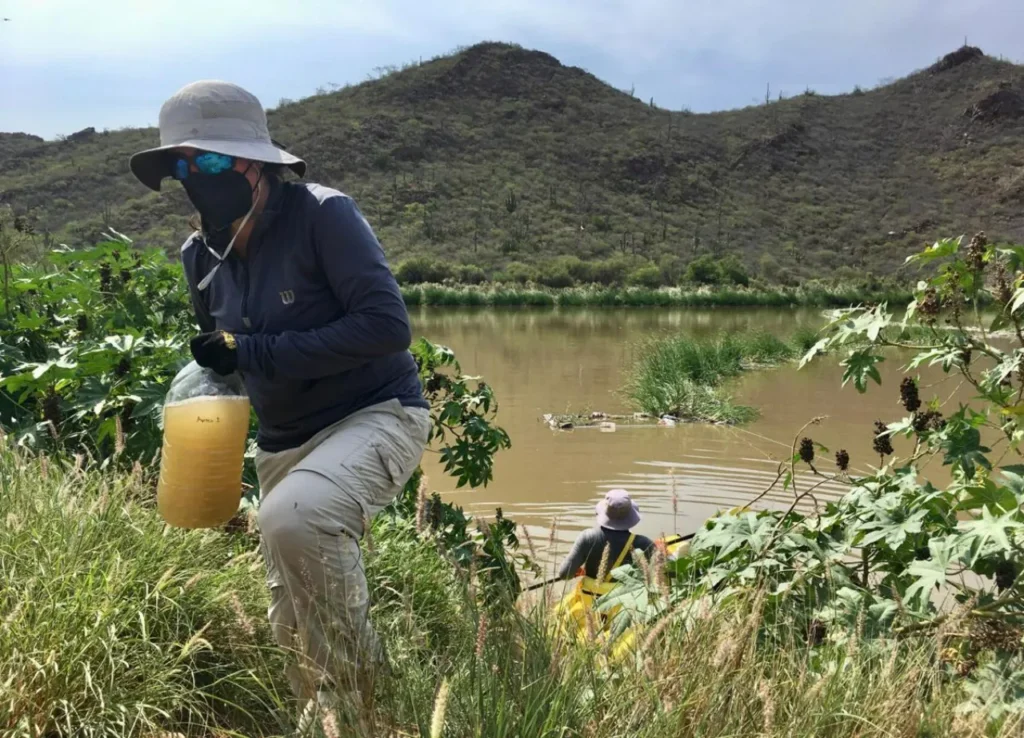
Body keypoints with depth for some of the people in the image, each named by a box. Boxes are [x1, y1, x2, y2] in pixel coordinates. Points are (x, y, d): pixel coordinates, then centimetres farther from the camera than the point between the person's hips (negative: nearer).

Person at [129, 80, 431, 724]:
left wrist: (257, 352, -25)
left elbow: (387, 325, -26)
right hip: (283, 445, 8)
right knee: (291, 623, 13)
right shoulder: (202, 254, 3)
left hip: (376, 415, -7)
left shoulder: (320, 213, -18)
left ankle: (361, 685, -15)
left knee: (294, 517, -37)